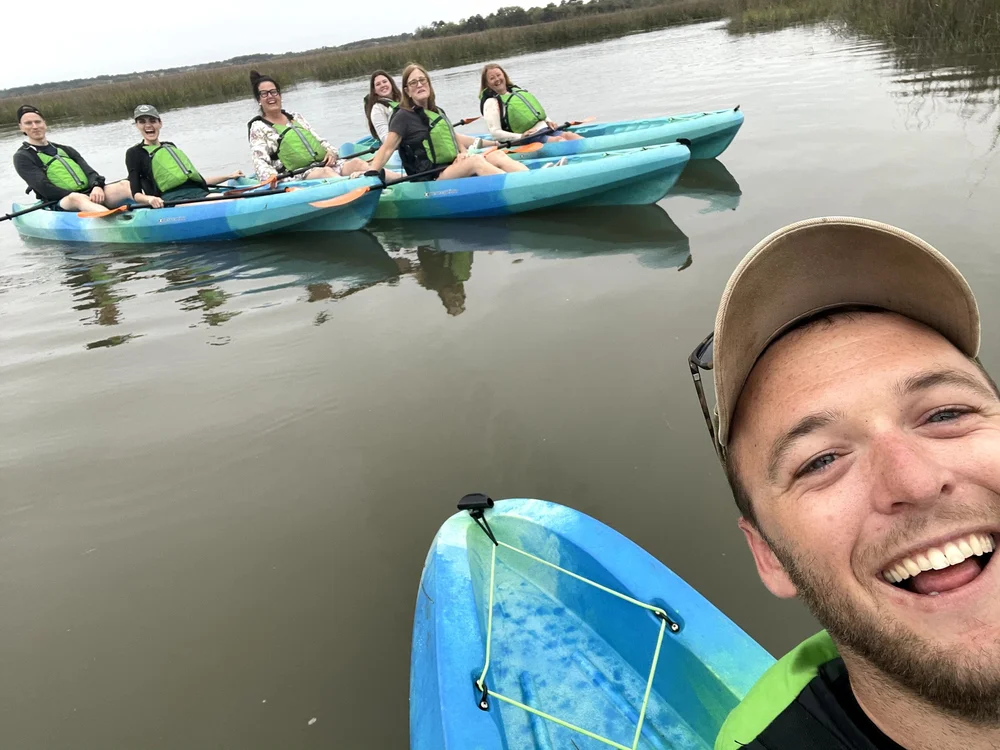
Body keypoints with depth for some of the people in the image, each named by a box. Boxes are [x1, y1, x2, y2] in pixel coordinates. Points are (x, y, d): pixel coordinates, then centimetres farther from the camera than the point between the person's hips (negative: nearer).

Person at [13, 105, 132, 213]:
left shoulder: (66, 150, 29)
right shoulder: (22, 157, 13)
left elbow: (89, 172, 13)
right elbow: (43, 187, -2)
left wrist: (97, 186, -12)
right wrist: (75, 197, -15)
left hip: (90, 193, 5)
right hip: (63, 203, -5)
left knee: (125, 184, -24)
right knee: (77, 198, -42)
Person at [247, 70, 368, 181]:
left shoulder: (296, 117, 26)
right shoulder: (259, 127, 9)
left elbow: (319, 141, 25)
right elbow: (260, 162, -2)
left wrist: (331, 151, 2)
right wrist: (271, 177, -24)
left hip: (322, 163, 6)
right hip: (296, 175, -5)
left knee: (356, 163, -23)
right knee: (325, 172, -38)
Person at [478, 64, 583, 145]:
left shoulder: (518, 91, 22)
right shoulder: (491, 103, 0)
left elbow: (538, 112, 31)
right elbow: (495, 133, -10)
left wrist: (548, 121, 10)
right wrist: (521, 136, -20)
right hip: (528, 139, -7)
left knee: (568, 135, -18)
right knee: (558, 140, -28)